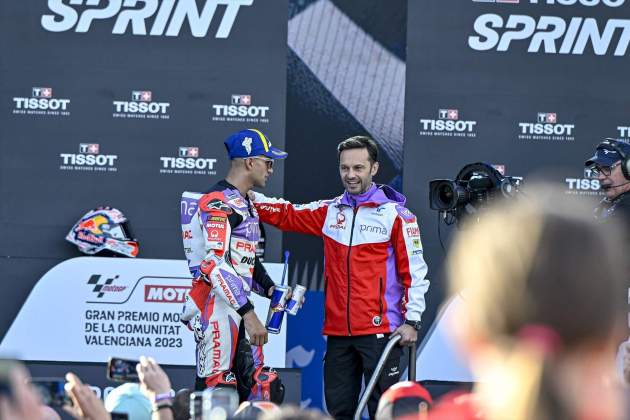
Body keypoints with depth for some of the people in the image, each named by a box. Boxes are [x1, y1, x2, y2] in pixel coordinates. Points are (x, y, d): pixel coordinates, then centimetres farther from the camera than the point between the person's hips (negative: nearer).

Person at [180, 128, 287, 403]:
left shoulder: (243, 203, 21)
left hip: (237, 307, 10)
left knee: (264, 389, 7)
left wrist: (270, 289, 11)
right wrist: (248, 314, -26)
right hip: (216, 309, -10)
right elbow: (215, 263, -22)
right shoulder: (219, 202, -12)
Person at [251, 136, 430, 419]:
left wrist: (412, 321, -10)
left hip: (379, 330, -5)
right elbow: (286, 215, 12)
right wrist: (249, 197, -4)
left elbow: (414, 270, -4)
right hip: (338, 332, 5)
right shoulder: (330, 212, 11)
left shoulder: (396, 214, -3)